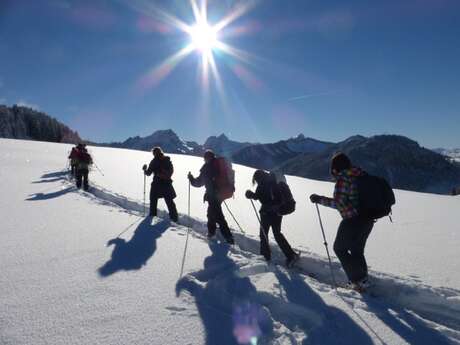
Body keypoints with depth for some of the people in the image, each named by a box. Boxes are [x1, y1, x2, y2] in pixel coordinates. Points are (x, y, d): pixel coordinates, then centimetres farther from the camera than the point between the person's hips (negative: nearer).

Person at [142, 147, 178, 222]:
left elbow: (148, 173, -4)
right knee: (169, 201, 10)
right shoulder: (167, 160, 2)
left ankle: (152, 215, 16)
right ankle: (174, 217, 9)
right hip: (167, 183, 4)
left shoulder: (154, 161, -9)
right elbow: (171, 170, 11)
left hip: (157, 184, -3)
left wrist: (145, 169, 15)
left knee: (153, 200, 14)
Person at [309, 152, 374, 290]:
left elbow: (339, 203, -22)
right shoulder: (361, 174, 8)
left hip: (353, 221, -8)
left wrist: (320, 199, -16)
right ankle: (362, 279, 31)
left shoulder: (342, 178, -16)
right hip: (368, 220, 8)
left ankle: (358, 280, 12)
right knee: (357, 250, 23)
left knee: (339, 248, 12)